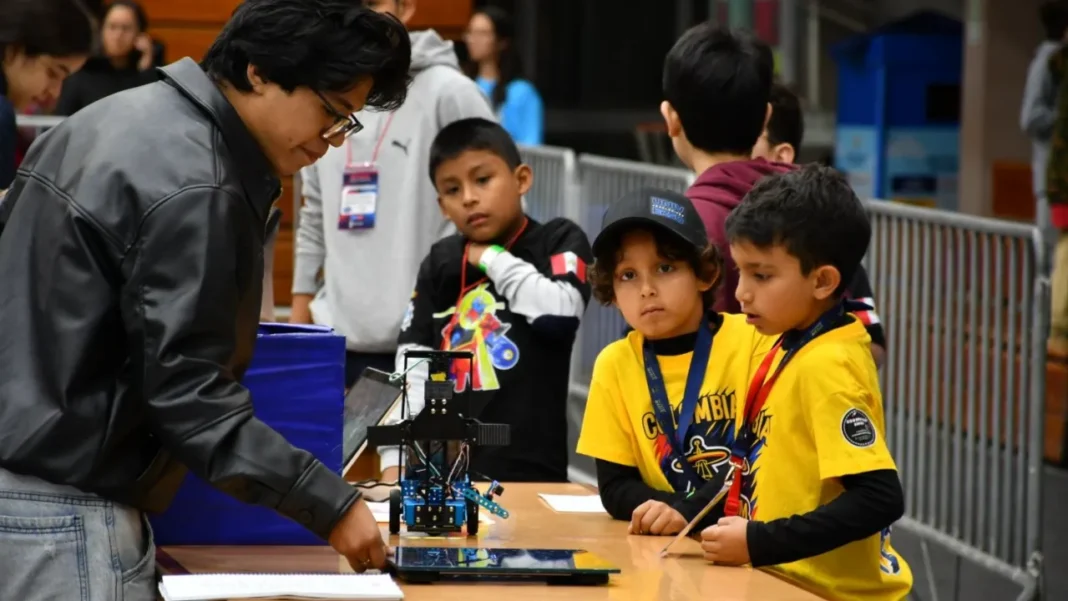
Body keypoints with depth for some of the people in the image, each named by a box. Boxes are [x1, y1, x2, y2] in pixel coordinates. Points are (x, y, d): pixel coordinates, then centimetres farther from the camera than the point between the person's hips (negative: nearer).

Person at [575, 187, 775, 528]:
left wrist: (687, 510, -17)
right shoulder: (615, 364, 4)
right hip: (666, 544, 2)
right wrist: (661, 511, -15)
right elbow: (615, 485, 4)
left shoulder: (752, 339, -4)